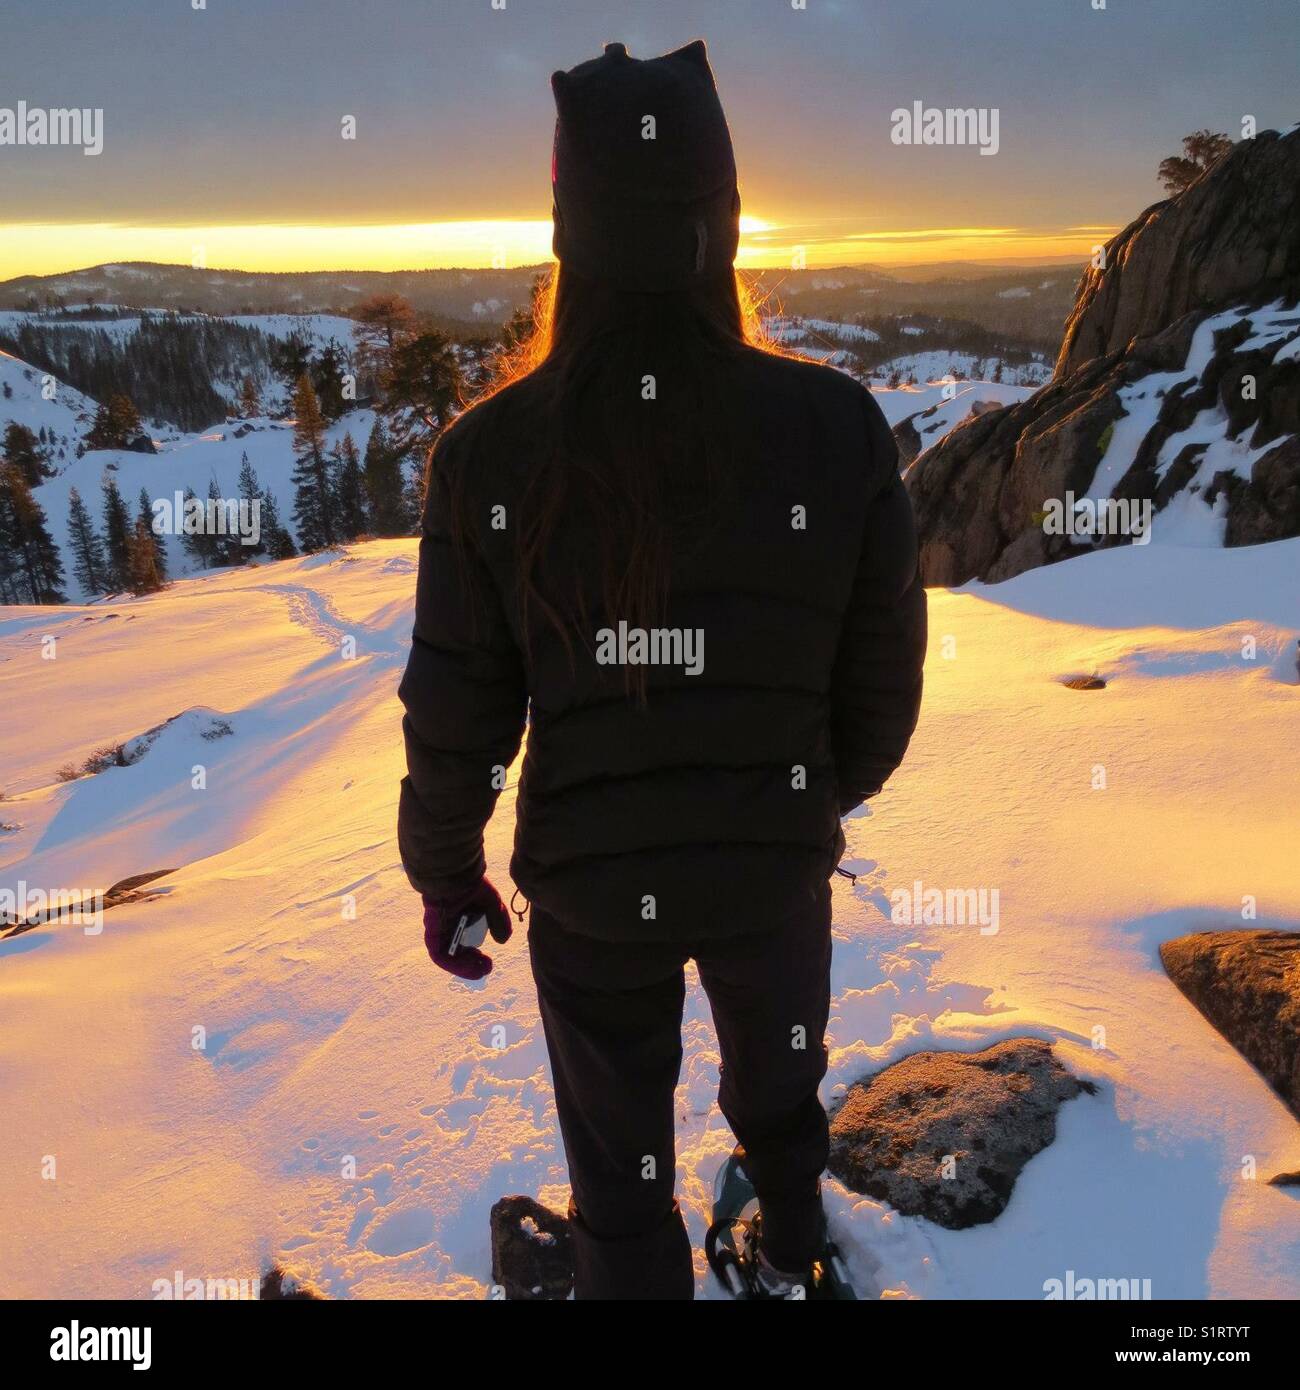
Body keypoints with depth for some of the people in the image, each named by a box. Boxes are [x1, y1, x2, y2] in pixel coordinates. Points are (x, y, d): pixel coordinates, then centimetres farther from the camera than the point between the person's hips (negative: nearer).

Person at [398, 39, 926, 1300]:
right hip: (774, 862, 2)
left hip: (590, 880, -2)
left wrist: (446, 878, 7)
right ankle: (792, 1238, 65)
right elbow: (881, 676, -7)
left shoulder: (488, 453, -19)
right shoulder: (838, 427, -19)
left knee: (620, 1173, 21)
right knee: (778, 1074, 34)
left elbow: (456, 719, -11)